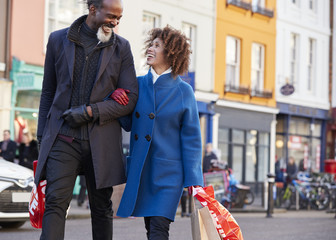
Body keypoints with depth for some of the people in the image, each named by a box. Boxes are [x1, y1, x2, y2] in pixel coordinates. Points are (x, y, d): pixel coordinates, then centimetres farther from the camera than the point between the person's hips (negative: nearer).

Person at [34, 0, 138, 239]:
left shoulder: (121, 47, 5)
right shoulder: (58, 40, 7)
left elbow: (130, 98, 1)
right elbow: (48, 92, 13)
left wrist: (91, 111, -11)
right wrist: (43, 135, 11)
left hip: (101, 141, 1)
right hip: (63, 137, -1)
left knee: (102, 208, 8)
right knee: (56, 201, -12)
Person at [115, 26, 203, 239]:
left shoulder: (183, 91, -3)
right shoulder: (138, 84, 7)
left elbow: (191, 138, -2)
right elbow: (128, 124, 11)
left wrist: (193, 180, -7)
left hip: (168, 171, -4)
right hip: (140, 171, 4)